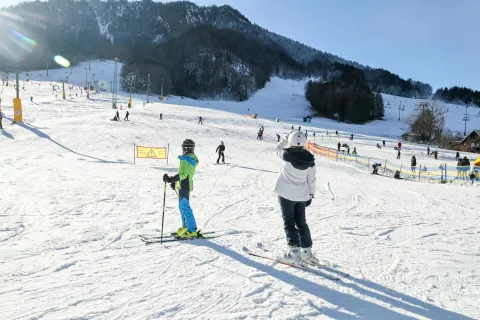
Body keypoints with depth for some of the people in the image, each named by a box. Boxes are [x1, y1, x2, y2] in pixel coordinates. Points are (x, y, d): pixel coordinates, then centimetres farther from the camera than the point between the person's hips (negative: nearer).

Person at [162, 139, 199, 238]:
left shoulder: (185, 159, -17)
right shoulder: (192, 158, 13)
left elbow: (183, 175, -26)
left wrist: (170, 180, -24)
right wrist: (175, 182, 23)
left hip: (184, 186, -10)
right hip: (186, 184, 10)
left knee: (185, 207, -7)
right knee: (182, 206, 17)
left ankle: (192, 230, -4)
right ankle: (186, 226, 26)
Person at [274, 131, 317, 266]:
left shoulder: (287, 155, -16)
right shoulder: (310, 160, -5)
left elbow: (277, 150, 7)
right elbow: (312, 180, 2)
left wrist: (285, 140, 22)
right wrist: (311, 195, 15)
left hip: (286, 194, -4)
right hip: (302, 195, 4)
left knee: (289, 223, 4)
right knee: (301, 223, 17)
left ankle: (294, 252, -2)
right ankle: (307, 252, 23)